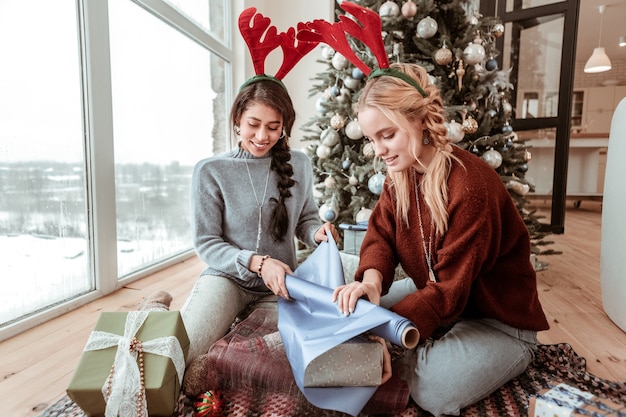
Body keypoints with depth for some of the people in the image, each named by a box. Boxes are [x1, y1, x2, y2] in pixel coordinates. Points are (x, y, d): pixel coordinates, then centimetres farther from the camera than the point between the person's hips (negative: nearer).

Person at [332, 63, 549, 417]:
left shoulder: (471, 186, -32)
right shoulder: (400, 172, -6)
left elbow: (450, 288, -30)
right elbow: (381, 234, -9)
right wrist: (371, 278, -31)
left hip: (500, 320, -6)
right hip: (433, 290, 7)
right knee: (356, 307, -3)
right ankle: (435, 346, 11)